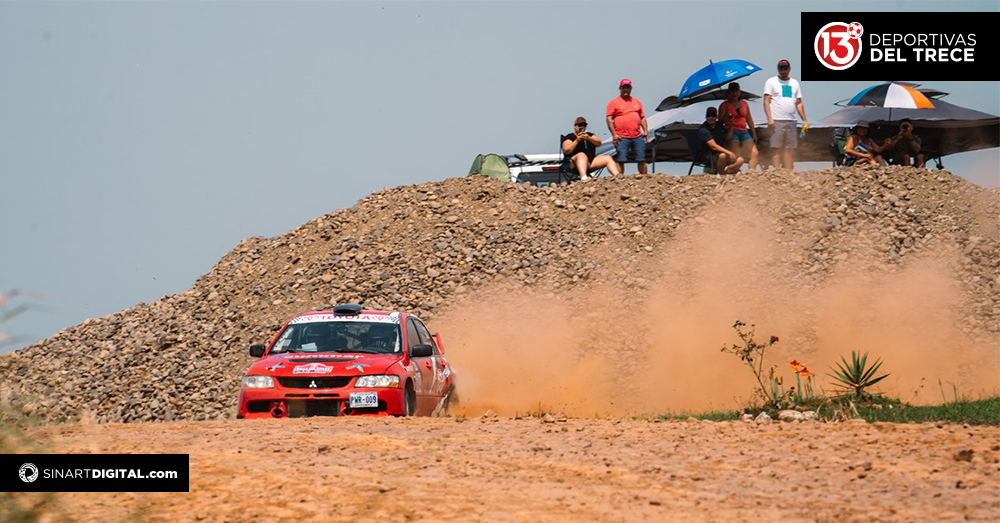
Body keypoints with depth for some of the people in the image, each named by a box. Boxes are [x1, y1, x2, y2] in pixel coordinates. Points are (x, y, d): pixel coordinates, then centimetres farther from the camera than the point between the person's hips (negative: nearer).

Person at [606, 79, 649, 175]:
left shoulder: (637, 101, 19)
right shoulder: (614, 103, 5)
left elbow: (642, 117, 21)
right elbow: (609, 119, -2)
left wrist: (645, 131, 9)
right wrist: (614, 134, -11)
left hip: (638, 137, 4)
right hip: (622, 138, -4)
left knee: (642, 160, 5)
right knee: (621, 160, -8)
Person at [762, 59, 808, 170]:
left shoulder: (794, 83, 19)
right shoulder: (771, 82, 5)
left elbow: (799, 103, 20)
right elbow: (766, 101, -2)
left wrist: (804, 120, 11)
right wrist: (770, 119, -14)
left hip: (791, 120, 5)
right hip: (777, 120, -5)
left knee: (789, 148, 4)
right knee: (776, 148, -9)